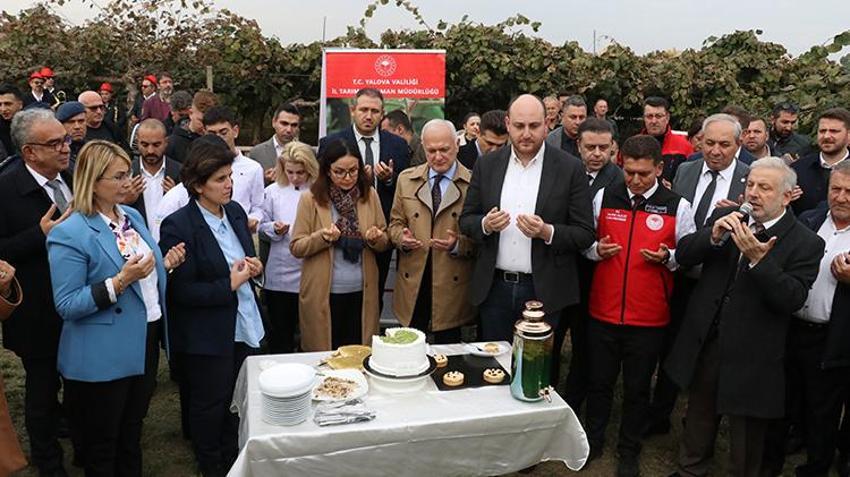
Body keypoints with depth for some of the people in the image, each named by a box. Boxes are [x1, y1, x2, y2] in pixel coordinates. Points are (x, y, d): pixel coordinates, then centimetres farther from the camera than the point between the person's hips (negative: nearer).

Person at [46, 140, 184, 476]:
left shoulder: (132, 216, 5)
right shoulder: (69, 234, -19)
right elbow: (66, 306, -20)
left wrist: (165, 264, -4)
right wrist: (119, 282, -30)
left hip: (145, 343, 7)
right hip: (103, 359, -7)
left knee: (132, 435, 25)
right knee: (102, 447, 14)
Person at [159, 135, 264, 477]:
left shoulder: (235, 211, 3)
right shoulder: (178, 226, -17)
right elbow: (182, 292, -17)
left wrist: (253, 267, -4)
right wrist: (229, 285, -20)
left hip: (245, 325, 6)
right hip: (207, 336, -6)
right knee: (210, 404, 13)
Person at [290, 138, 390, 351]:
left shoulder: (369, 195, 2)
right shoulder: (311, 199, -5)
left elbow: (385, 242, 7)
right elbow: (296, 247, -4)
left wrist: (376, 239, -15)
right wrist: (322, 237, -21)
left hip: (362, 292, 2)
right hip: (323, 294, -2)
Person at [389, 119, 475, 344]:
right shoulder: (406, 179, 8)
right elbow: (395, 222, 13)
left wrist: (458, 244, -20)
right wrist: (401, 238, -8)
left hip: (451, 284, -2)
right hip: (413, 282, 3)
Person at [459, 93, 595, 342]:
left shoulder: (570, 169, -5)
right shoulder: (487, 165, 3)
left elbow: (586, 234, -5)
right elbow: (466, 220, 7)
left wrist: (548, 232, -22)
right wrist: (485, 225, -14)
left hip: (544, 291, -2)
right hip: (494, 287, 3)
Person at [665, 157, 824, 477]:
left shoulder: (806, 243, -9)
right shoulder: (725, 218, 1)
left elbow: (792, 300, -18)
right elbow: (683, 256, -5)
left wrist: (759, 261, -31)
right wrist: (713, 236, -23)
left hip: (750, 359, -3)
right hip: (704, 344, 4)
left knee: (746, 444, 15)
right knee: (698, 423, 25)